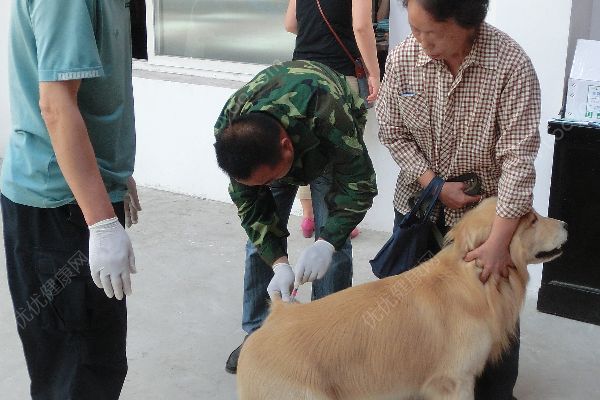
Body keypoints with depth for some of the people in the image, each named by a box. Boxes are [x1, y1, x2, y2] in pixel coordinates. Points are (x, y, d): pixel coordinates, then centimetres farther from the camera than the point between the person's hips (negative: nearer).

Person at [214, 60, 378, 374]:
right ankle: (257, 333, 14)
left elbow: (359, 185, -35)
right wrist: (279, 264, -33)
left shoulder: (327, 115, -47)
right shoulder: (228, 134, -33)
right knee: (260, 236, -2)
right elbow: (250, 205, -23)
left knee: (334, 240, -11)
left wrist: (326, 243, -47)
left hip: (330, 145, -2)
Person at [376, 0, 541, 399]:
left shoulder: (511, 65, -25)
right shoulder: (403, 58, -14)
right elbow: (393, 132, -3)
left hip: (489, 210, -3)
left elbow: (518, 155, -25)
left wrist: (499, 241, -29)